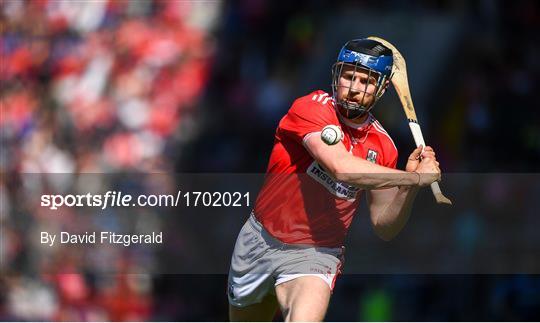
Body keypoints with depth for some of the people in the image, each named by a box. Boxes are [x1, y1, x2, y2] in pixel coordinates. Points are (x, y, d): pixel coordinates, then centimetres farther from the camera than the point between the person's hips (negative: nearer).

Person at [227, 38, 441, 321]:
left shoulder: (382, 146, -2)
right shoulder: (312, 107, -16)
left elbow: (384, 228, 4)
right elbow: (341, 168, -34)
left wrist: (409, 189, -15)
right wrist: (415, 178, -31)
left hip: (316, 254, 1)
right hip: (260, 241, -1)